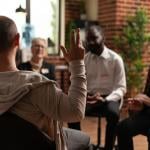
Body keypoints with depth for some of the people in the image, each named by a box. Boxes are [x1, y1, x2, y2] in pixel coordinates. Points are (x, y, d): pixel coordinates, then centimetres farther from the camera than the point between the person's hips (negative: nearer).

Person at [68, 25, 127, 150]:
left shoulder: (115, 59, -4)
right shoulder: (84, 60, 8)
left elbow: (121, 88, -7)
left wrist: (105, 99, -24)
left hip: (110, 98, -3)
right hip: (89, 97, 3)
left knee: (113, 114, -37)